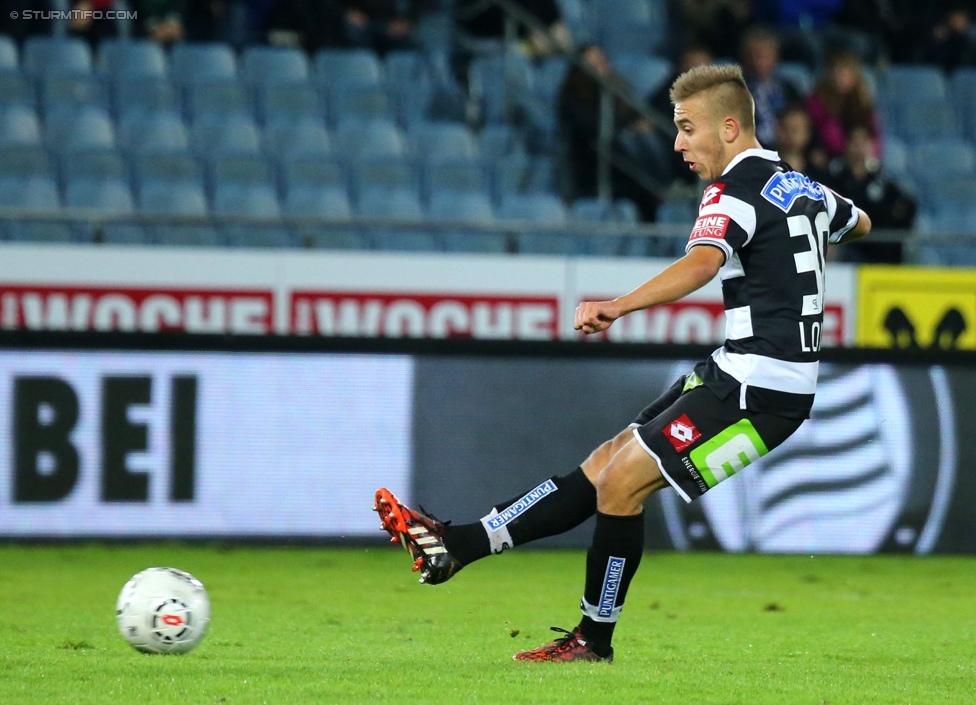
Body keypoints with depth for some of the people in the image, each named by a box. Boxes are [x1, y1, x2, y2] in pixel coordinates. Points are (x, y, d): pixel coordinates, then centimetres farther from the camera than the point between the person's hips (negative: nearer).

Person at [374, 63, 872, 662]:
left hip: (759, 388, -10)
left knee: (621, 482, -10)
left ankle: (594, 640, 1)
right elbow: (858, 224, 37)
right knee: (604, 465, 5)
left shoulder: (737, 190, -13)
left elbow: (702, 263, -34)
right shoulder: (800, 186, 15)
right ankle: (455, 546, 3)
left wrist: (620, 306, -47)